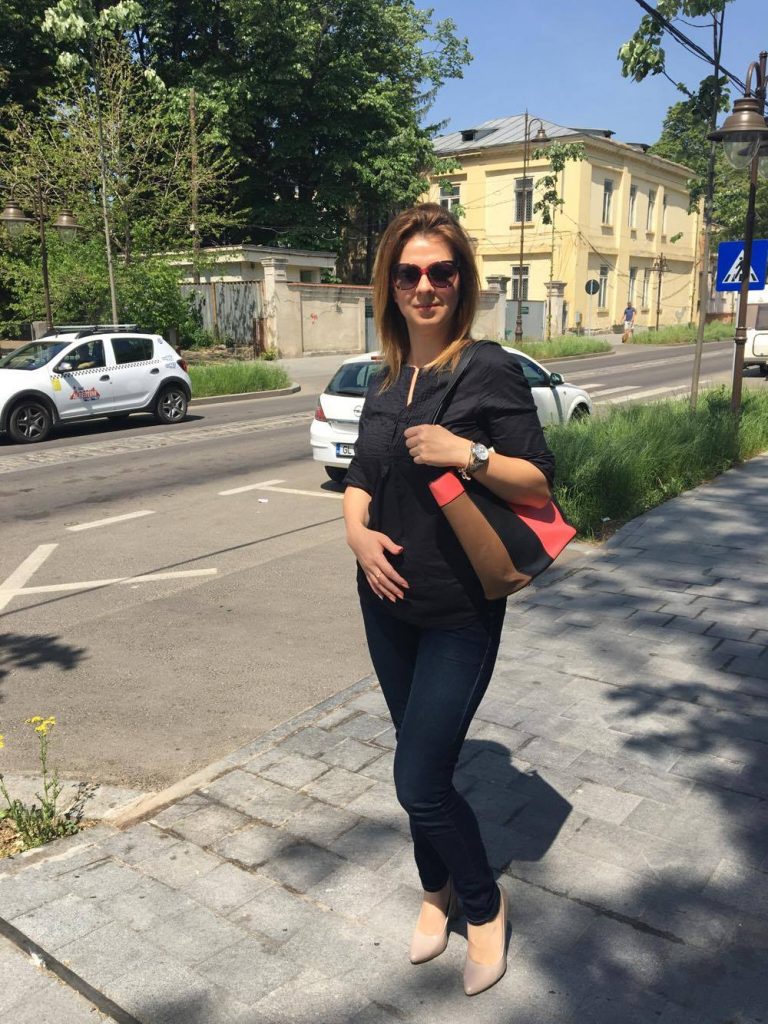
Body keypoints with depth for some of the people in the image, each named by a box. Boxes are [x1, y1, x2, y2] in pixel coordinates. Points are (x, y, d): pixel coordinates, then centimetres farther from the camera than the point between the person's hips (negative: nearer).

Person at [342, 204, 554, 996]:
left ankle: (483, 906, 26)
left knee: (419, 780, -3)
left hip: (460, 613, -5)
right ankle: (437, 891, 41)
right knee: (421, 762, 18)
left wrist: (468, 452, -25)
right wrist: (358, 532, -8)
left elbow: (540, 483, -10)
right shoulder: (386, 380, 6)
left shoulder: (490, 370, -11)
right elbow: (361, 477, 12)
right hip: (387, 602, 6)